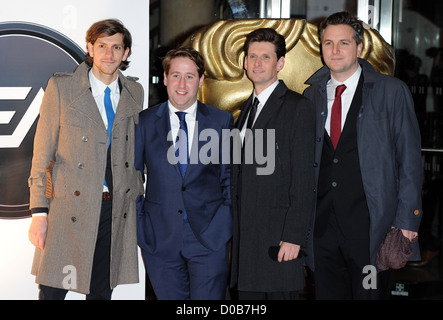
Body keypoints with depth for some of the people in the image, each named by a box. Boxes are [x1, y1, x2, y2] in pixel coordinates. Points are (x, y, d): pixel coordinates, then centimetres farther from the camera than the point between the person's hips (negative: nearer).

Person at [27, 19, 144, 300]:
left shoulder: (134, 92, 9)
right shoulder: (61, 87, -2)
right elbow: (43, 154, -3)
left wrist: (138, 199, 13)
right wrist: (39, 213, -9)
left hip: (115, 209, 3)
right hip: (68, 208, -3)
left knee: (102, 291, 11)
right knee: (53, 291, 1)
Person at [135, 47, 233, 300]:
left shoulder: (222, 121, 4)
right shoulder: (144, 122, 4)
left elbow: (229, 177, 7)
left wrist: (228, 226, 2)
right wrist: (139, 225, 3)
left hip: (210, 238, -1)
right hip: (160, 239, 1)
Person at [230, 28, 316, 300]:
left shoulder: (298, 107, -6)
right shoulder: (247, 109, 18)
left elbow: (304, 178, -12)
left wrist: (294, 236, -17)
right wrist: (237, 231, 12)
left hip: (278, 237, -7)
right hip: (246, 236, 7)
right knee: (248, 293, 10)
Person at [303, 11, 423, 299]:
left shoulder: (391, 91, 0)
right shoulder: (311, 96, 11)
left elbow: (410, 160, -1)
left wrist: (407, 220, -7)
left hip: (370, 224, -3)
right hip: (322, 224, 4)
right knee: (327, 293, 9)